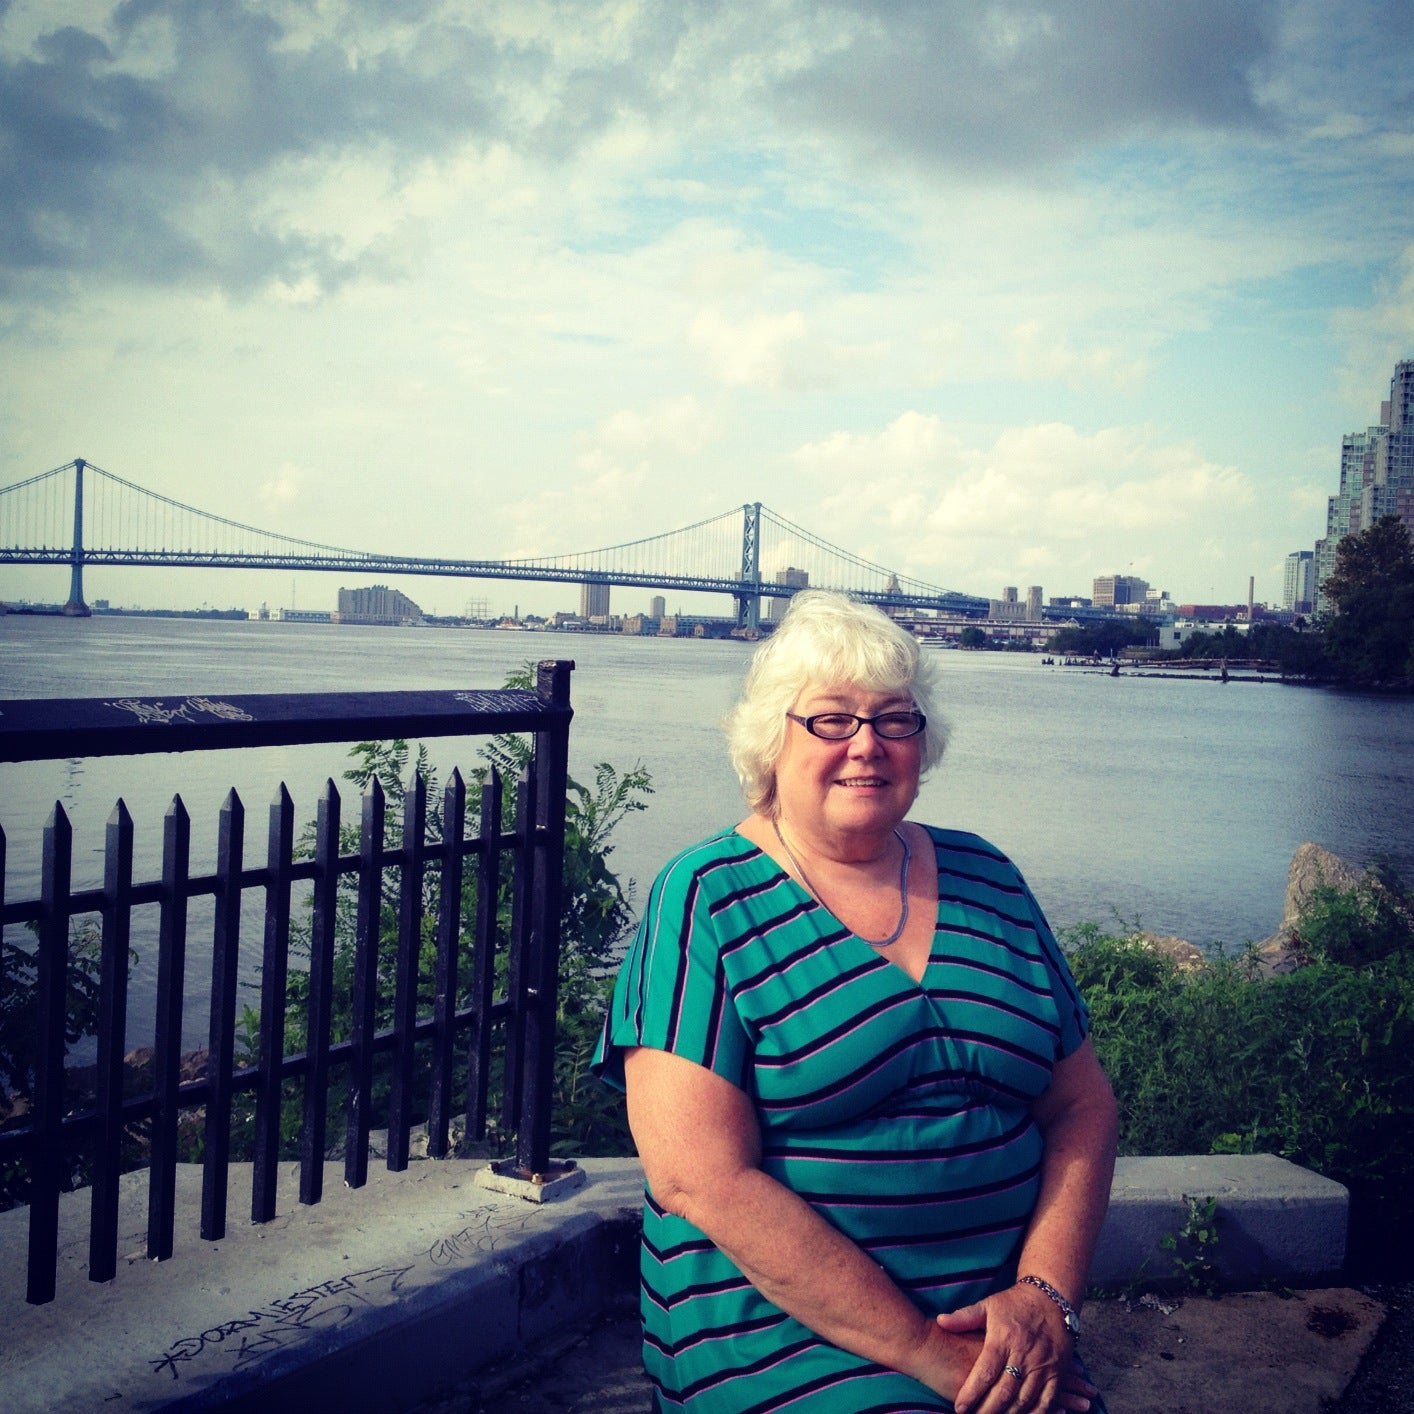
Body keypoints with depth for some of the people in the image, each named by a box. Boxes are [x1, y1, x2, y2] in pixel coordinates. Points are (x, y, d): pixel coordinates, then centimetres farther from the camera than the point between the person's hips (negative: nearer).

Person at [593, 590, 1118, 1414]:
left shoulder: (985, 878, 9)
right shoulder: (706, 902, -7)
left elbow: (1083, 1105, 10)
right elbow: (702, 1178, -14)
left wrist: (1046, 1295, -7)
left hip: (1006, 1323, 4)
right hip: (784, 1334, -4)